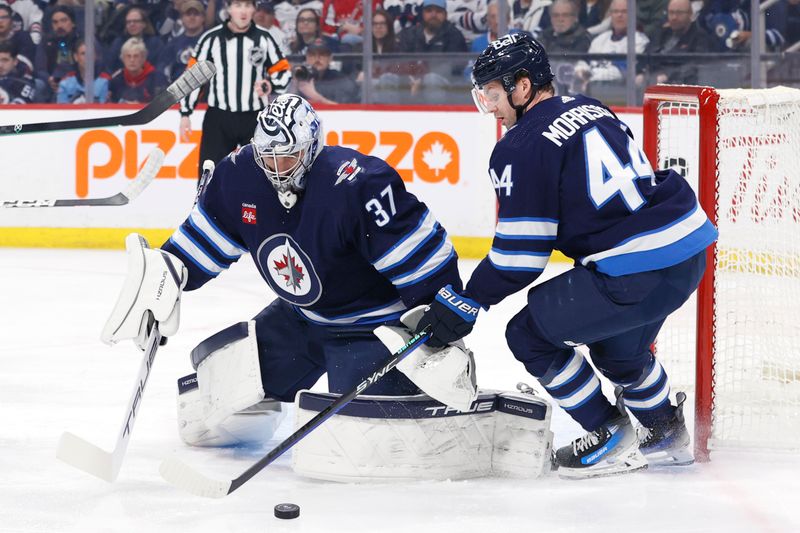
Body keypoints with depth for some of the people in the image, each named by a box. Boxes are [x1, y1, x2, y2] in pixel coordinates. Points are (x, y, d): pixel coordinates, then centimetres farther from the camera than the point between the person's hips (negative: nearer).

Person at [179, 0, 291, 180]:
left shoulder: (263, 38, -1)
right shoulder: (212, 38, -5)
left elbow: (283, 71, 5)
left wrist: (271, 86, -17)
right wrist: (185, 113, -1)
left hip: (255, 119, 1)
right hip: (219, 119, -1)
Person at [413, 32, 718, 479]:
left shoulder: (522, 148, -8)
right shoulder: (591, 111, 17)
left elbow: (520, 255, -8)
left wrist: (464, 306, -1)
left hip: (638, 272, -9)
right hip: (691, 247, 9)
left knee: (531, 335, 5)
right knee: (616, 345, 32)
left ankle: (613, 440, 12)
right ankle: (667, 434, 43)